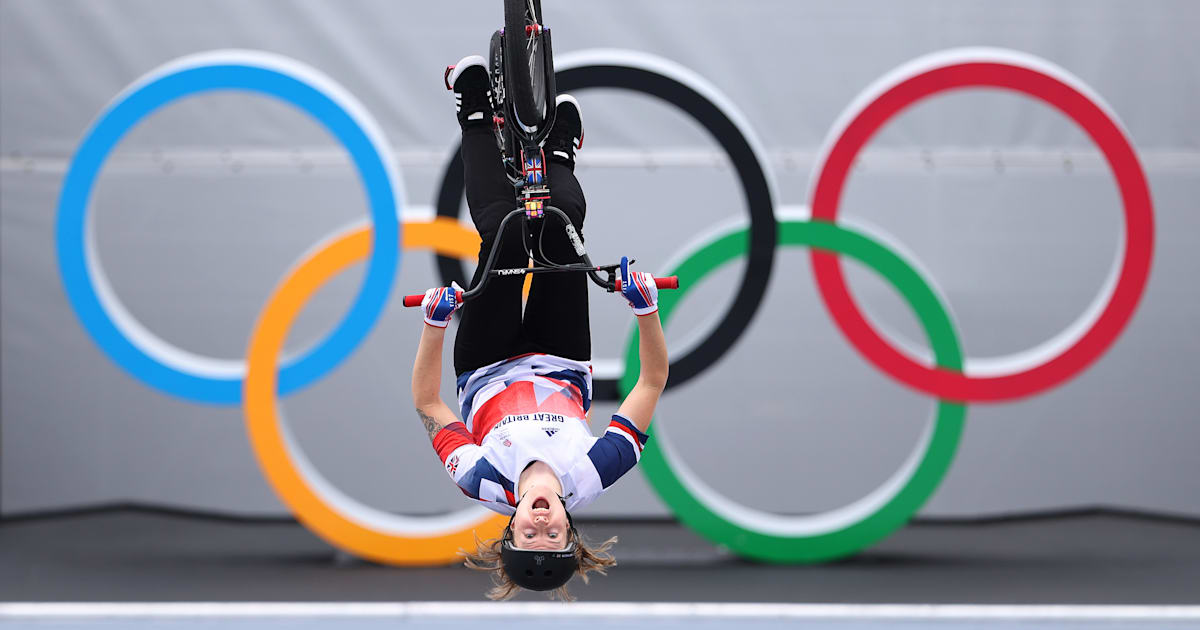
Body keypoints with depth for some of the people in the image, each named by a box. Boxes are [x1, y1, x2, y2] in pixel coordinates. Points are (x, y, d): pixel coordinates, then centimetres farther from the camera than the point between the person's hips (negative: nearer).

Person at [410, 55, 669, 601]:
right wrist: (646, 307, -39)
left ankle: (476, 117, 13)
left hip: (487, 374, -1)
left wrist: (435, 323, -36)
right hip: (563, 368, 1)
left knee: (504, 232, -16)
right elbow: (652, 381, -29)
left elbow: (427, 402, -27)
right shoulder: (594, 477, -39)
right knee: (562, 223, -9)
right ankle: (560, 152, 29)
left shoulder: (486, 484, -40)